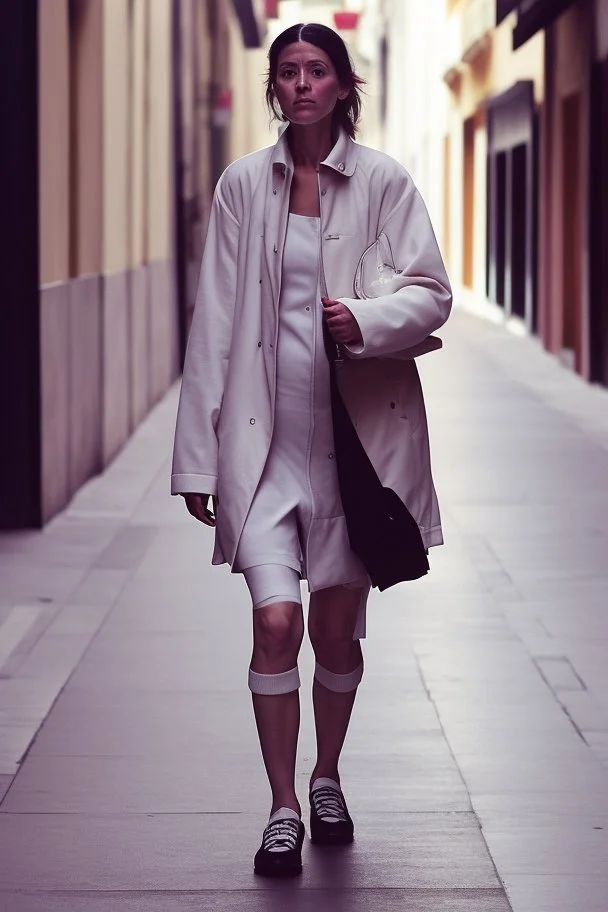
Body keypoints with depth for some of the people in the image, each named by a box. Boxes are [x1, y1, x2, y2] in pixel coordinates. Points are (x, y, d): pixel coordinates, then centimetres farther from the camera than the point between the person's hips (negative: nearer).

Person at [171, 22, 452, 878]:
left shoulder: (382, 181, -1)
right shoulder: (242, 185, 3)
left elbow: (431, 291, -2)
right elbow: (214, 320, 4)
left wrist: (368, 318, -24)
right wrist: (198, 452, 2)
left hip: (358, 428, 0)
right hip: (267, 430, 0)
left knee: (337, 628, 9)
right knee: (275, 621, -11)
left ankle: (327, 779, 33)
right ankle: (283, 810, 1)